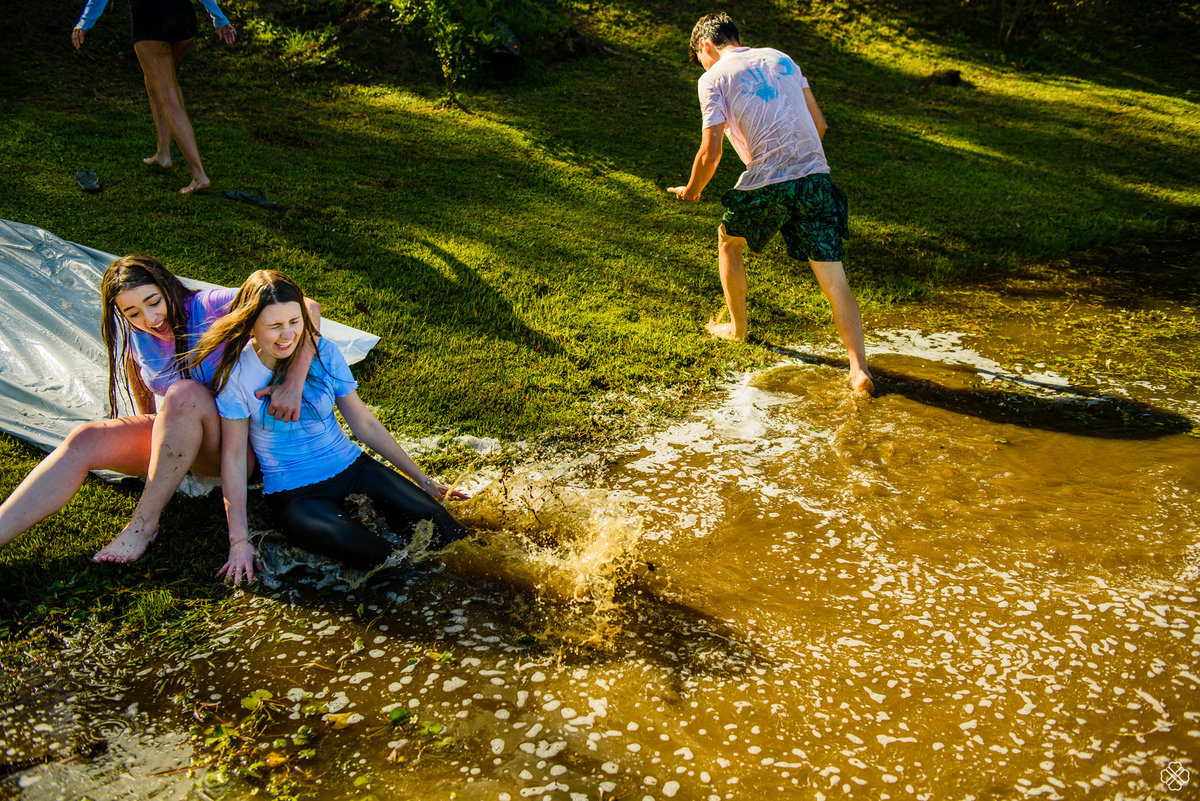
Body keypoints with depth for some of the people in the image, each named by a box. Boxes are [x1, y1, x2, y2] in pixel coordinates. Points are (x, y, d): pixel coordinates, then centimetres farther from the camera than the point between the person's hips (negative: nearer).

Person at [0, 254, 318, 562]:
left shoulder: (211, 306, -18)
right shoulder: (134, 338, 0)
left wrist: (293, 384, -35)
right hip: (171, 437, 5)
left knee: (184, 393, -34)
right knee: (84, 440, -19)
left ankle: (144, 523, -28)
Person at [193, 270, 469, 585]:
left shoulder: (324, 352, -2)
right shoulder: (238, 374, -10)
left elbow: (365, 423, 6)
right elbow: (233, 457, -6)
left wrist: (423, 480, 7)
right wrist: (239, 540, -10)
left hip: (351, 468, 3)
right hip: (295, 496, -3)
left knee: (434, 519, -22)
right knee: (376, 555, -31)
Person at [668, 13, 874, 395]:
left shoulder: (714, 78, 4)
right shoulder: (780, 58, 20)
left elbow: (710, 153, -3)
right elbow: (819, 124, 20)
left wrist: (691, 191, 16)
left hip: (766, 183, -4)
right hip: (816, 175, 4)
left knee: (728, 240, 26)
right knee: (834, 279, 3)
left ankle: (737, 327, 39)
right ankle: (859, 368, -6)